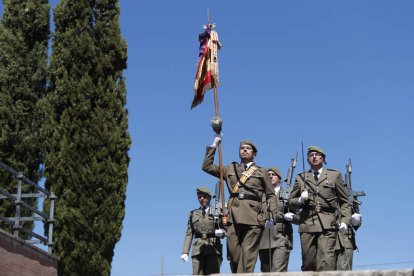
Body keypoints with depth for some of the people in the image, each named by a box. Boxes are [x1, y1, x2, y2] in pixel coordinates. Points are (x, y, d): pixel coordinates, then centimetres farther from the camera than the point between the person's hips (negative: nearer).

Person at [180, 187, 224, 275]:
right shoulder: (193, 214, 17)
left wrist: (221, 233, -14)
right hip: (198, 249, 2)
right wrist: (185, 252, 1)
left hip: (213, 248, -2)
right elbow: (189, 234, 12)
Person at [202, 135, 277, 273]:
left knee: (248, 256, -8)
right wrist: (214, 145, 15)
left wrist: (272, 215, 2)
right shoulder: (230, 169, 21)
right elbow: (207, 166, 19)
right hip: (234, 216, 2)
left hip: (253, 217, -1)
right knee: (233, 255, -4)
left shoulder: (261, 172, 17)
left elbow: (271, 195, 15)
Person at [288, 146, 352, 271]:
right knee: (308, 263, -2)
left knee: (326, 259, -16)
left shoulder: (334, 175, 16)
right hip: (307, 223, 2)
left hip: (327, 224, -1)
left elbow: (344, 201, 15)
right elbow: (290, 202, 20)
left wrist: (345, 221, 1)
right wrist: (300, 200, -2)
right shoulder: (301, 178, 18)